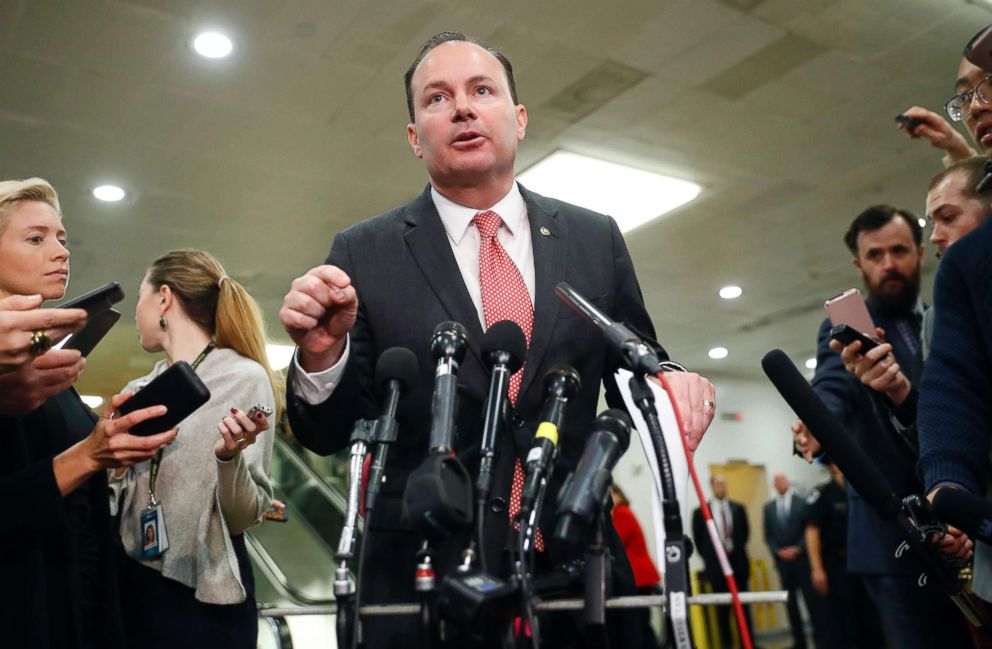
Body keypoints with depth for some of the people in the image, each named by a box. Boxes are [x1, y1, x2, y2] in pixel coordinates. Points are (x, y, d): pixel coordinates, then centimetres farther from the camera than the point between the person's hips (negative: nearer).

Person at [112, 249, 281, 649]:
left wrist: (229, 457, -28)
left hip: (201, 595, -5)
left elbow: (243, 517, -12)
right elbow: (119, 496, 12)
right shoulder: (139, 392, 9)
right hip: (129, 585, 6)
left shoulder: (244, 377, -10)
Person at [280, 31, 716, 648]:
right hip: (425, 578, -2)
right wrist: (322, 356, -20)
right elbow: (329, 435, 0)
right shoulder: (364, 254, -1)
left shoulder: (596, 239, 4)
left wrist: (672, 387, -11)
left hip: (579, 572, 3)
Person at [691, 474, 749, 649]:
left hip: (737, 562, 2)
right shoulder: (700, 512, -4)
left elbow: (745, 532, 12)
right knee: (722, 608, 4)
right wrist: (709, 559, 0)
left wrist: (737, 551, 6)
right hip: (716, 564, -2)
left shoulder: (738, 508, 4)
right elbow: (698, 539, 1)